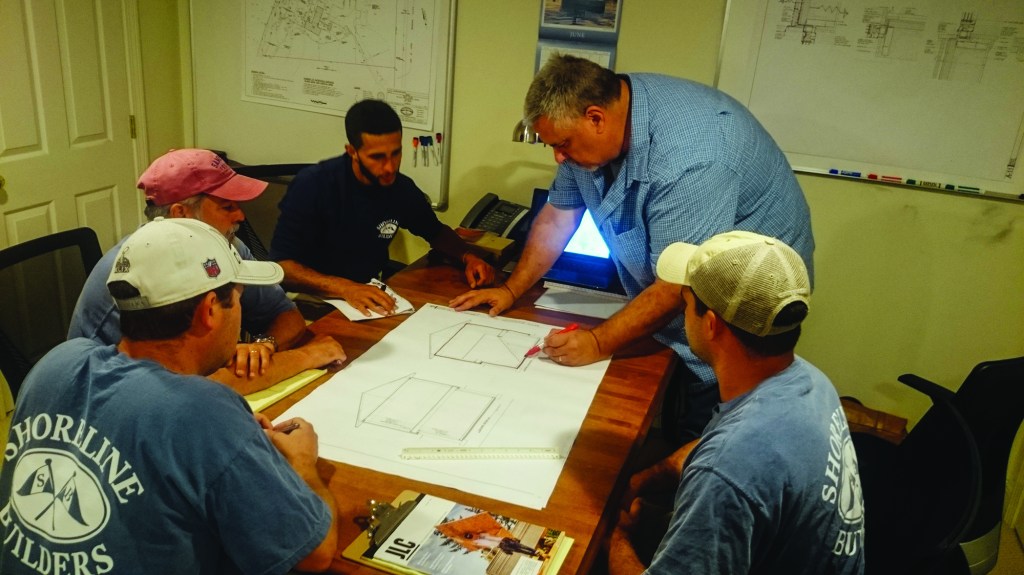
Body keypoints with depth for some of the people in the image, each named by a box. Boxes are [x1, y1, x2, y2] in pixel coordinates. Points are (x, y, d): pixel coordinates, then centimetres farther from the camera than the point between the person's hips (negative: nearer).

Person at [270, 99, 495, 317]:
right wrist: (346, 288, -36)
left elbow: (436, 232, 14)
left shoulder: (402, 188, -5)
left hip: (371, 294, 5)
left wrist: (468, 257, -7)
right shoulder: (312, 185, -18)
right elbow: (281, 264, -22)